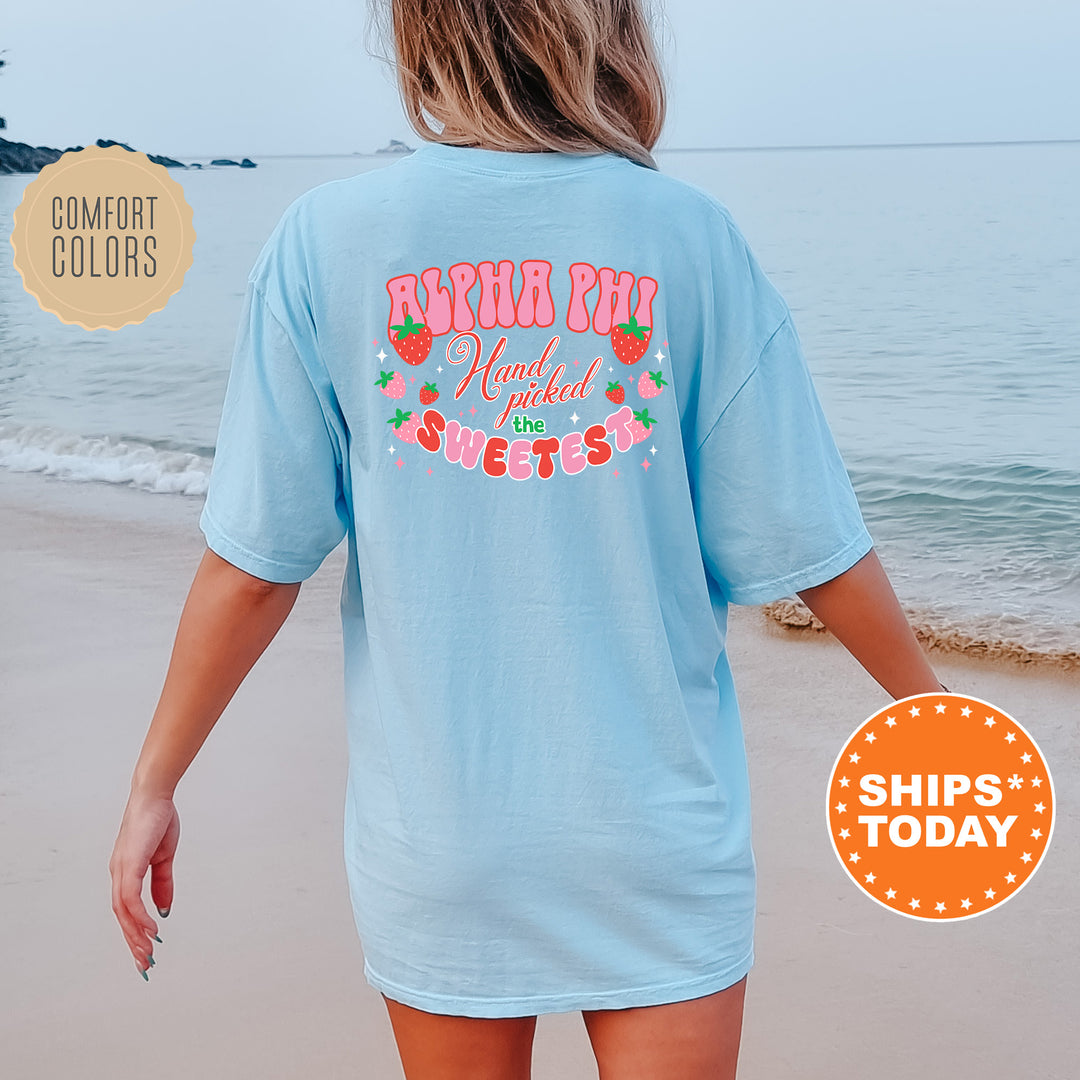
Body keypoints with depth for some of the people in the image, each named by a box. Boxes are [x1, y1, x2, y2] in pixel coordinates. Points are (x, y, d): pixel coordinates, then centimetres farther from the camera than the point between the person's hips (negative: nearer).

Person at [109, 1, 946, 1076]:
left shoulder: (325, 237, -8)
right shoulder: (687, 234, -8)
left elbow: (253, 564, -7)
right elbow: (809, 543, -5)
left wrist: (154, 784, 6)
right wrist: (931, 712, 11)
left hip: (434, 830, 2)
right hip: (660, 826, -1)